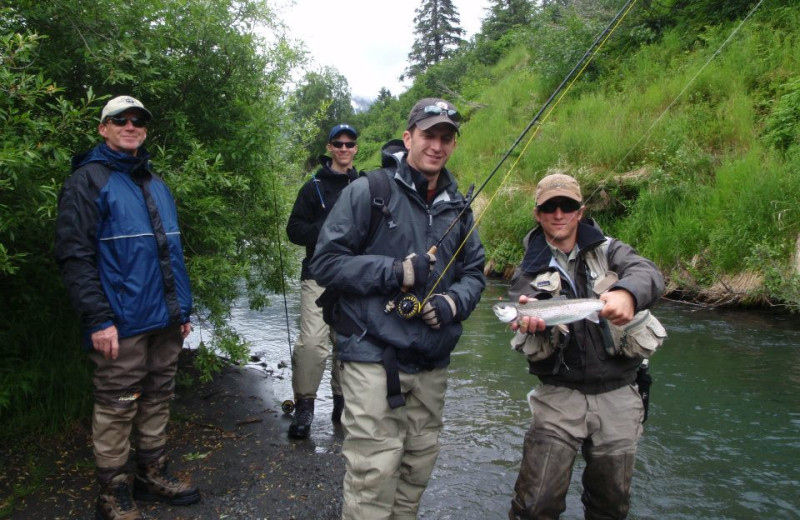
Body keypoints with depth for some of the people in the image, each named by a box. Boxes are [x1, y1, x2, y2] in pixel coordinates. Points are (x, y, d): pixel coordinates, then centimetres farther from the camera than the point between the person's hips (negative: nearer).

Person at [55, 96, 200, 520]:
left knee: (157, 400, 15)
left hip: (165, 321, 7)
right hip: (121, 324, -6)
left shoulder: (155, 183, 17)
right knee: (117, 408, 3)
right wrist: (98, 318, -19)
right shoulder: (88, 180, -4)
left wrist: (183, 309, 16)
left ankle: (153, 474, 30)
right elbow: (74, 255, -12)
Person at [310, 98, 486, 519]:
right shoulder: (368, 192, -6)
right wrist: (395, 272, -18)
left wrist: (454, 301, -7)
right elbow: (325, 262, -8)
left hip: (431, 364, 6)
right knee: (373, 475, -5)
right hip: (375, 357, -6)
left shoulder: (457, 207, 11)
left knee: (418, 467, 17)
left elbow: (474, 273, 15)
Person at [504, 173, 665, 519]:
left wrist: (628, 292, -40)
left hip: (618, 395, 1)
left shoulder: (608, 251, 4)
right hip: (560, 394, -1)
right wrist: (529, 322, -31)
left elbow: (648, 273, -17)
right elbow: (526, 344, -6)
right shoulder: (530, 272, 4)